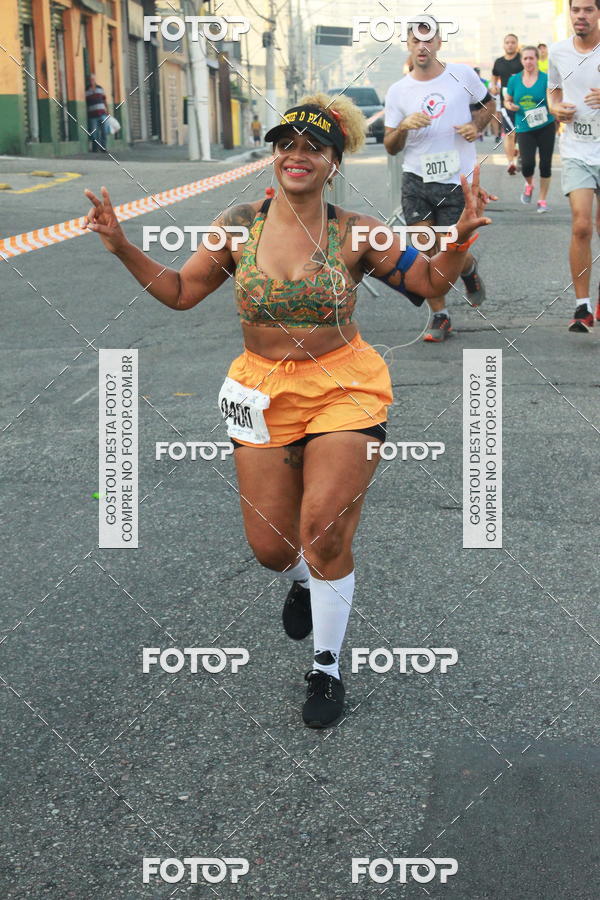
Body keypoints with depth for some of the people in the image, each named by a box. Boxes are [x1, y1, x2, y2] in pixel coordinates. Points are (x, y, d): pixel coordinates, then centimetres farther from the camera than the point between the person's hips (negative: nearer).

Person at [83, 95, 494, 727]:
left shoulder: (355, 234, -6)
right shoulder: (238, 226, -3)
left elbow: (430, 282, 2)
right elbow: (179, 292, 6)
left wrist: (461, 236, -17)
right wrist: (122, 248, -5)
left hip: (343, 390, -2)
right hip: (263, 394, 2)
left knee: (323, 530, -11)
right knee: (270, 546, 5)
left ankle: (327, 669, 12)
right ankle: (303, 582, 47)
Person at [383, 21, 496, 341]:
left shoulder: (462, 74, 0)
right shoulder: (397, 92, 2)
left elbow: (486, 104, 17)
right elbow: (390, 147, 5)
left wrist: (476, 126, -4)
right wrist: (403, 127, -16)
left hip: (458, 182, -1)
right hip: (416, 179, 1)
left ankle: (469, 270, 35)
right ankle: (440, 317, 12)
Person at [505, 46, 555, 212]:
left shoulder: (546, 79, -4)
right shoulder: (514, 80, 4)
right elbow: (507, 100, 16)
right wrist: (510, 106, -6)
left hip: (545, 127, -1)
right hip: (524, 128, 1)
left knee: (545, 164, 2)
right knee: (527, 163, -12)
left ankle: (542, 200, 17)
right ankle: (528, 185, 24)